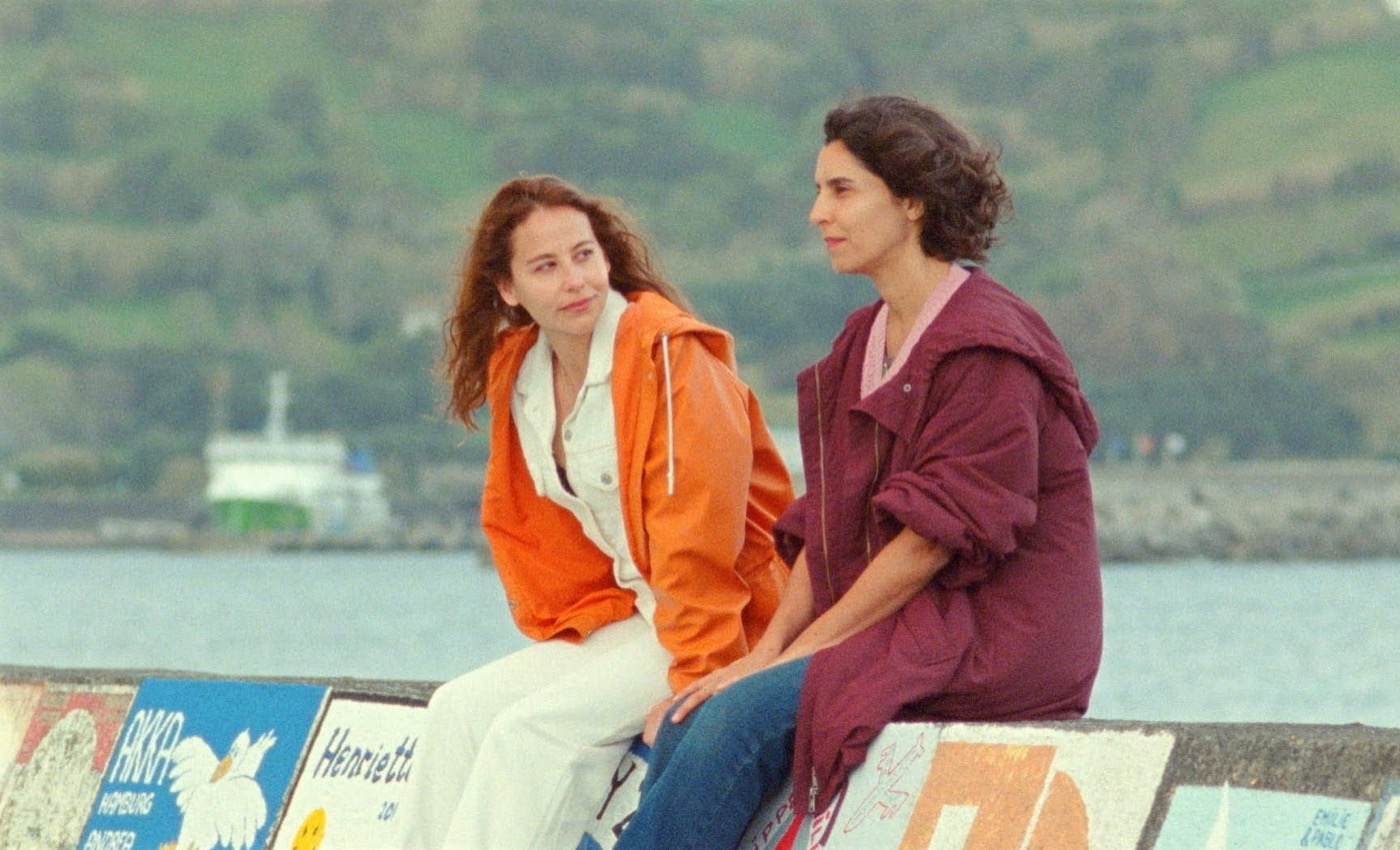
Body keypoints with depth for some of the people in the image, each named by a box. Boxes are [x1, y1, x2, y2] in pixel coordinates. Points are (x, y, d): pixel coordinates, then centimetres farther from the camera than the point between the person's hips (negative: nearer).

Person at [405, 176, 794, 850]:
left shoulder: (669, 358, -15)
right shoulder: (518, 373, 7)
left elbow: (701, 547, -19)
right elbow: (522, 531, 15)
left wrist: (693, 683, -20)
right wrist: (572, 633, 2)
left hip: (726, 633, -8)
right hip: (625, 616, 8)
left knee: (536, 728, -23)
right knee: (460, 711, -9)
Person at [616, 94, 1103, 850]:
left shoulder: (986, 347, -12)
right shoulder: (864, 341, 16)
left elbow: (937, 535, -17)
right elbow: (823, 524, 14)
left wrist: (798, 654, -16)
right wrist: (770, 647, -2)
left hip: (988, 638, -8)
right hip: (884, 630, 8)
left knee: (746, 714, -26)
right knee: (687, 724, -15)